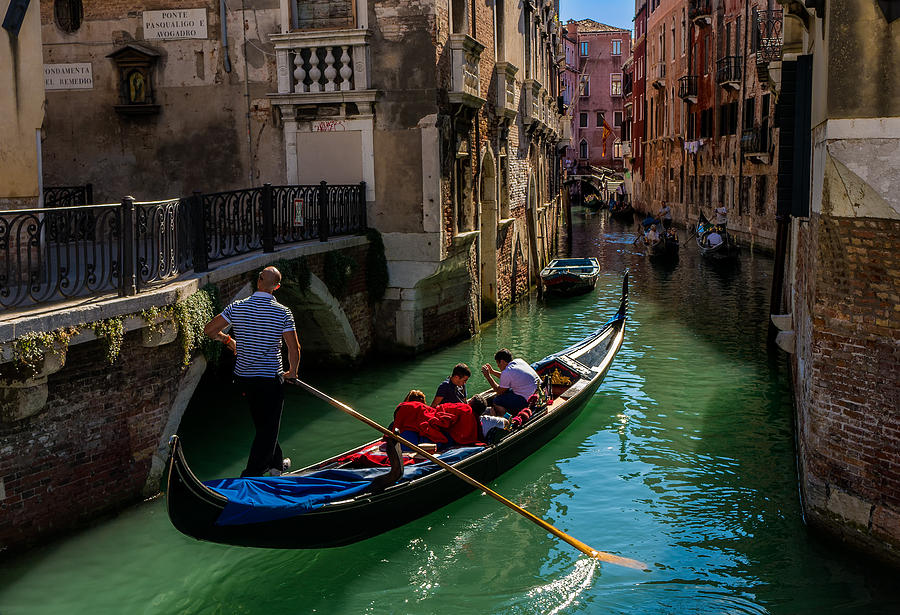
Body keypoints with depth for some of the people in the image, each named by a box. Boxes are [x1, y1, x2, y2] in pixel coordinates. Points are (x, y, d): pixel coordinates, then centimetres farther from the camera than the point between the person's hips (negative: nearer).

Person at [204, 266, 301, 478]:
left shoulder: (237, 307, -3)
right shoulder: (282, 312, -12)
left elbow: (209, 329, 1)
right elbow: (294, 348, -11)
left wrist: (227, 339, 20)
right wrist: (292, 372, 6)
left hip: (243, 376, 5)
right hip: (270, 379, -5)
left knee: (262, 423, 22)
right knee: (268, 428, 5)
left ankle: (276, 464, 39)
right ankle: (250, 476, 1)